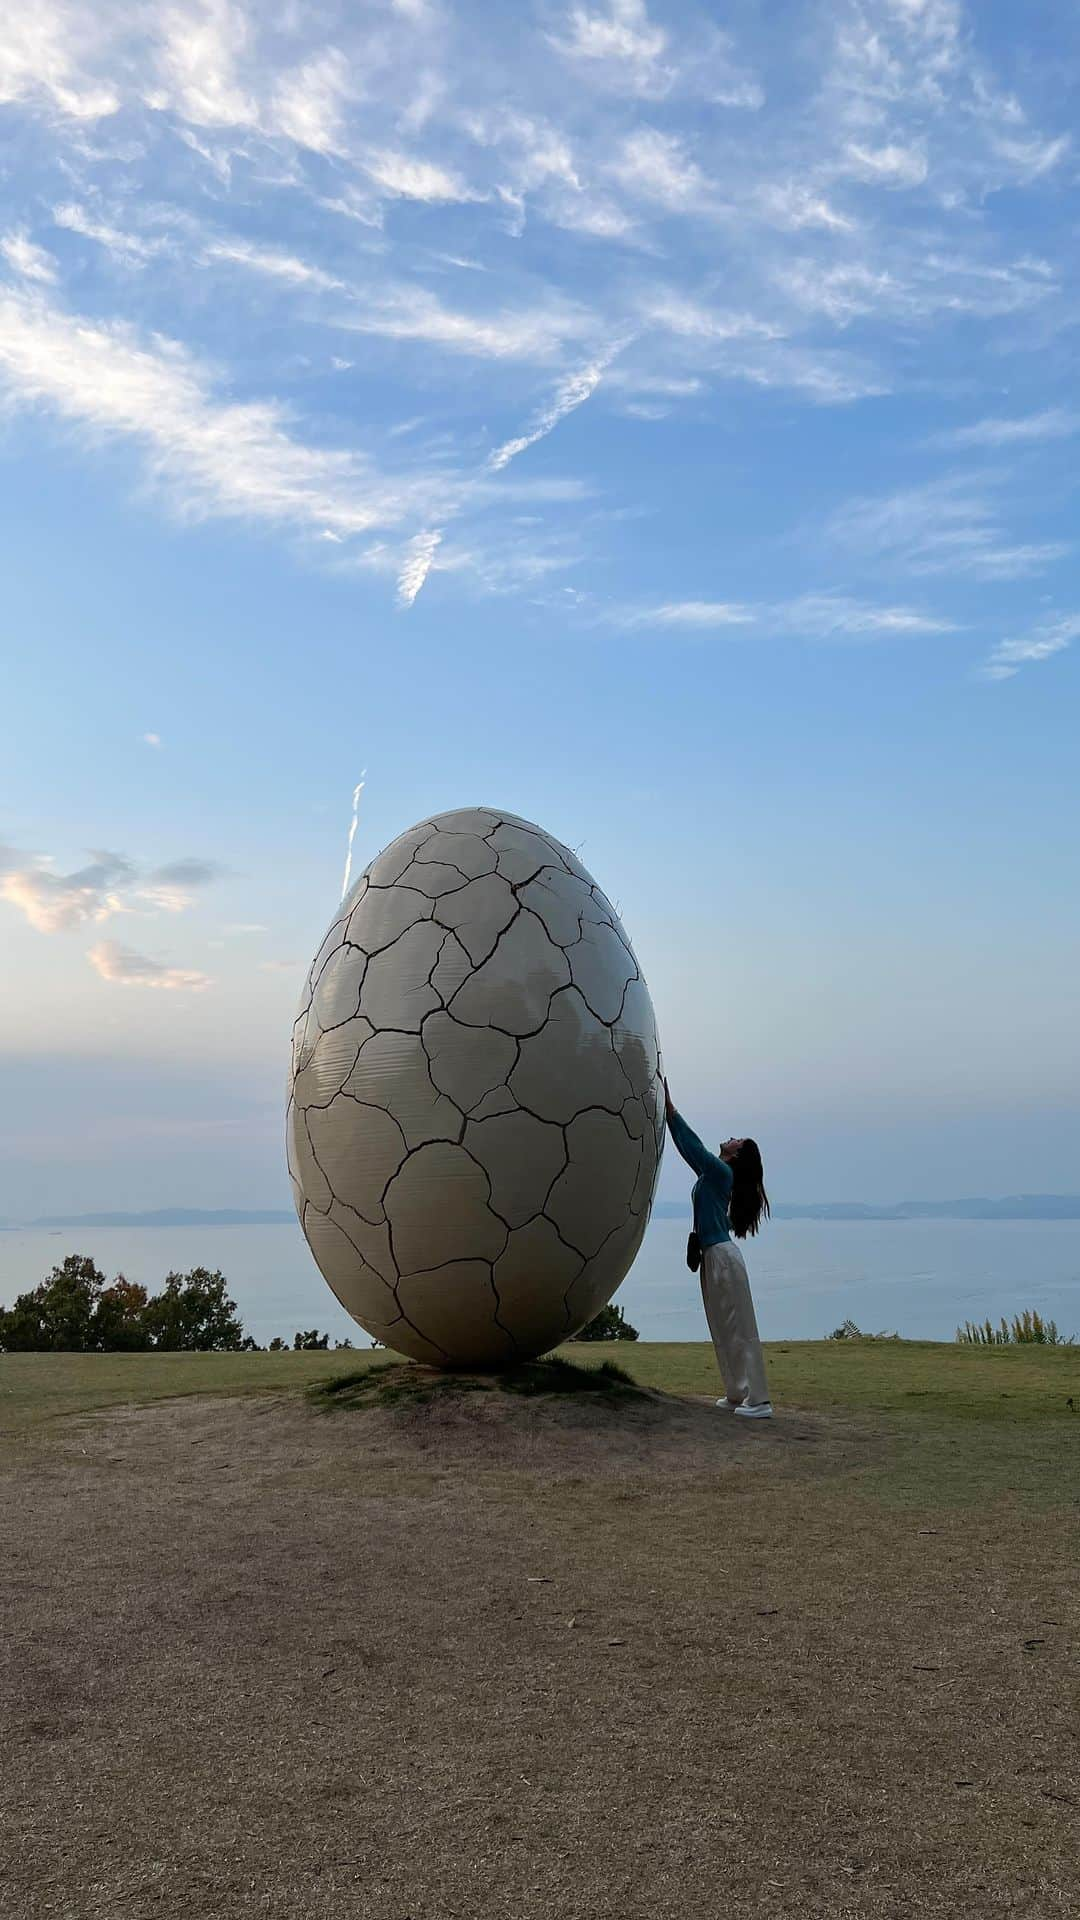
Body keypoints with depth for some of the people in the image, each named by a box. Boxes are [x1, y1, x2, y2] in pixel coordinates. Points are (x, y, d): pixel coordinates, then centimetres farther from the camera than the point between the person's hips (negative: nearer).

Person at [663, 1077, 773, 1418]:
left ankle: (759, 1401, -5)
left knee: (739, 1329, -7)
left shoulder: (721, 1171, -9)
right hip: (712, 1255, 9)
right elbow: (688, 1147, 19)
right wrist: (668, 1112, 16)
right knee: (723, 1330, 13)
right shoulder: (711, 1173, 14)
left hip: (723, 1257, -9)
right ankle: (738, 1395, 19)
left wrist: (670, 1109, -8)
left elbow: (691, 1144, -11)